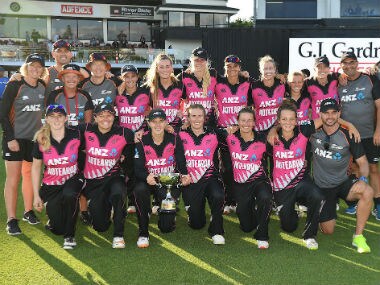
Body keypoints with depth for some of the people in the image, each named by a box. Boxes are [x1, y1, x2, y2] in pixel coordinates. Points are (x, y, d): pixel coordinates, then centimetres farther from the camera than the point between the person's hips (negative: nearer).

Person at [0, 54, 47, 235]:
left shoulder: (43, 86, 6)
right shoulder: (15, 85, -8)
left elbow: (45, 108, 16)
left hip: (34, 138, 5)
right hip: (15, 138, -4)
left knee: (29, 175, 13)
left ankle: (28, 211, 27)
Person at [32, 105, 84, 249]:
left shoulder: (75, 135, -13)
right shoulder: (41, 141, -9)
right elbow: (36, 167, 3)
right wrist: (36, 196, 3)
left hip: (72, 179, -1)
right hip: (51, 184, 1)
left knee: (69, 194, -37)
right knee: (58, 229, -7)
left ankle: (69, 235, -15)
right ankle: (53, 215, 32)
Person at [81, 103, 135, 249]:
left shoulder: (124, 134, -8)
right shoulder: (86, 131, -7)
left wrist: (125, 156, -5)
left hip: (114, 176, -1)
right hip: (92, 180, 1)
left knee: (118, 193, -37)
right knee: (100, 226, 0)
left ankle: (118, 235, -19)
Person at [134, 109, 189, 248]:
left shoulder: (174, 139, -2)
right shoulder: (142, 141, -5)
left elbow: (181, 163, -2)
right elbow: (138, 168, -11)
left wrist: (184, 176, -25)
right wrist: (147, 177, -34)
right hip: (149, 181, 0)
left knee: (167, 227, -10)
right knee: (140, 189, -38)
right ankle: (143, 233, -20)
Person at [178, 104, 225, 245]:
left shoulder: (212, 136, 3)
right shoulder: (182, 136, 1)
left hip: (210, 178, 0)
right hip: (190, 181, 0)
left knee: (218, 196, -33)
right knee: (196, 224, -1)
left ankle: (216, 231, -10)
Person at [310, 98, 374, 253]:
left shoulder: (348, 135, -9)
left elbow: (363, 162, -5)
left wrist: (363, 179, -23)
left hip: (344, 182, -1)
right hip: (321, 187, 1)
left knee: (367, 192, -35)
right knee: (328, 231, 4)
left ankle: (358, 236, -19)